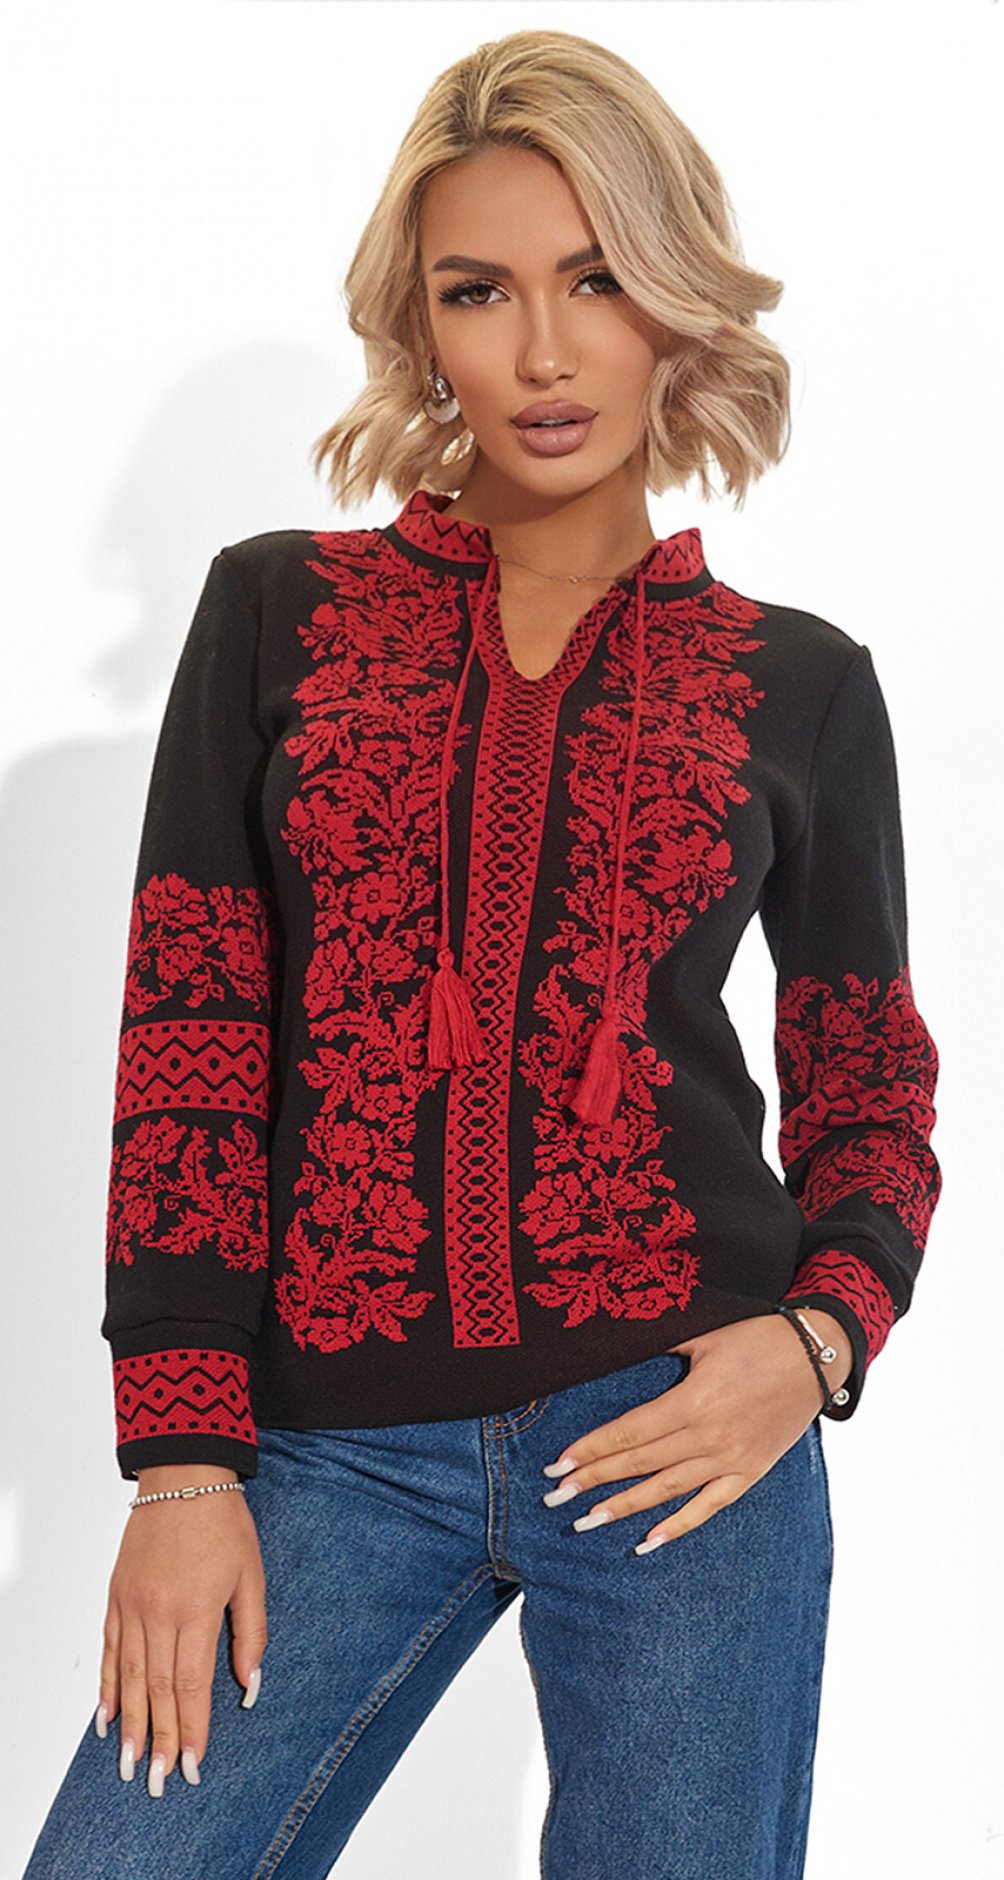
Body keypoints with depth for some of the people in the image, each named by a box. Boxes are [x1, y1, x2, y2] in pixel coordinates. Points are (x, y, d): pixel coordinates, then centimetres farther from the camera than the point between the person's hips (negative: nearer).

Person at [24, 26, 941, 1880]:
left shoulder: (799, 686, 6)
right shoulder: (279, 613, 6)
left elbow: (869, 1092, 13)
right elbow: (187, 1039, 2)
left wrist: (819, 1339, -7)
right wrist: (182, 1458, -4)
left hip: (677, 1426, 0)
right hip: (332, 1441, 0)